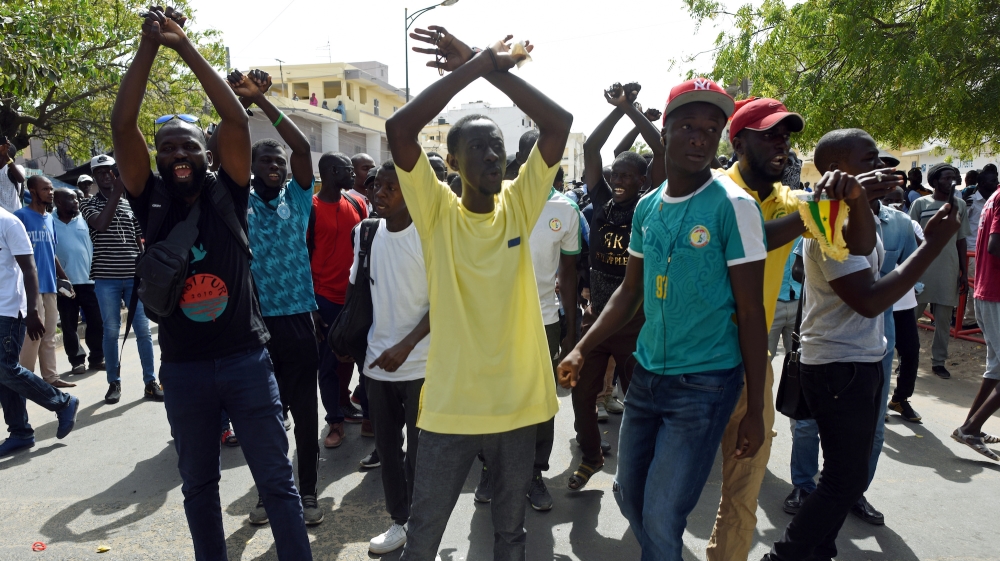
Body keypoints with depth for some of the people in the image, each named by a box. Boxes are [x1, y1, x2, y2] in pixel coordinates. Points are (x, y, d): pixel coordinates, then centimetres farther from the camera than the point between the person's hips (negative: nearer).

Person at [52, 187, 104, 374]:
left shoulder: (84, 220, 6)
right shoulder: (51, 223, 0)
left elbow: (95, 247, 10)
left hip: (89, 281, 2)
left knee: (96, 323, 3)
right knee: (69, 325, 5)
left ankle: (97, 358, 14)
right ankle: (77, 361, 14)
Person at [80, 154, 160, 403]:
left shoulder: (130, 205, 13)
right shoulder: (89, 205, 5)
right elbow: (101, 224, -17)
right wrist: (117, 193, -17)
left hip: (135, 277, 2)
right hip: (106, 279, -2)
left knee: (143, 330, 1)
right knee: (111, 331, 3)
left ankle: (150, 382, 7)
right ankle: (114, 383, 15)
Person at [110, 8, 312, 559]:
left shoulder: (227, 196, -1)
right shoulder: (151, 202, 1)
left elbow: (237, 121, -11)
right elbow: (122, 126, -9)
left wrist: (187, 48, -8)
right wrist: (149, 44, -9)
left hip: (247, 360, -1)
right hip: (183, 369, 2)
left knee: (276, 480, 6)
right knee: (198, 483, 18)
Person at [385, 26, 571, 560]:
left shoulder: (519, 204, 1)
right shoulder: (437, 211, -6)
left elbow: (559, 123, -7)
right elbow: (398, 128, -19)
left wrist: (491, 67, -10)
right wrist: (476, 65, -16)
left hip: (518, 402, 3)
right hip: (450, 406, -2)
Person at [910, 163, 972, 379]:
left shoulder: (960, 205, 9)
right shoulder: (920, 203, 1)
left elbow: (961, 240, 12)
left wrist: (964, 272, 8)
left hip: (949, 270, 2)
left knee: (944, 319, 5)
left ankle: (938, 361, 13)